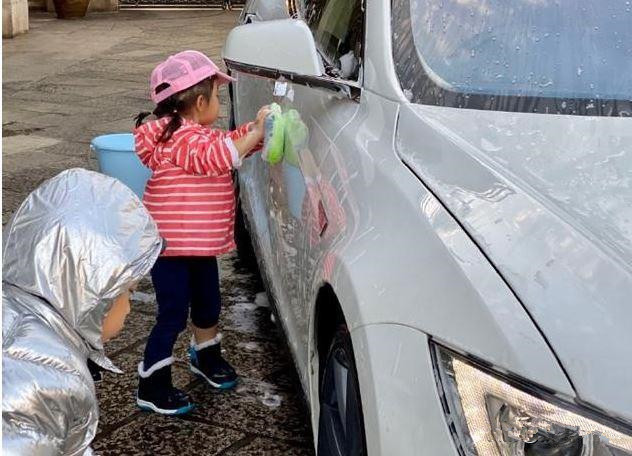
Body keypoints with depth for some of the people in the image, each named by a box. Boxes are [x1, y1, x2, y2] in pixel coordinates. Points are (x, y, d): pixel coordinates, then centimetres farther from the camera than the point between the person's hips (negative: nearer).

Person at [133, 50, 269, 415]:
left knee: (208, 303, 23)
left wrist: (256, 127, 8)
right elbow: (217, 156, -31)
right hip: (171, 246, -10)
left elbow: (229, 141, 22)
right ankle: (153, 387, 8)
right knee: (174, 315, -4)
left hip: (202, 244, 10)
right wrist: (255, 133, -29)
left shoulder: (201, 134, 13)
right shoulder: (181, 137, -20)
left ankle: (207, 357, 47)